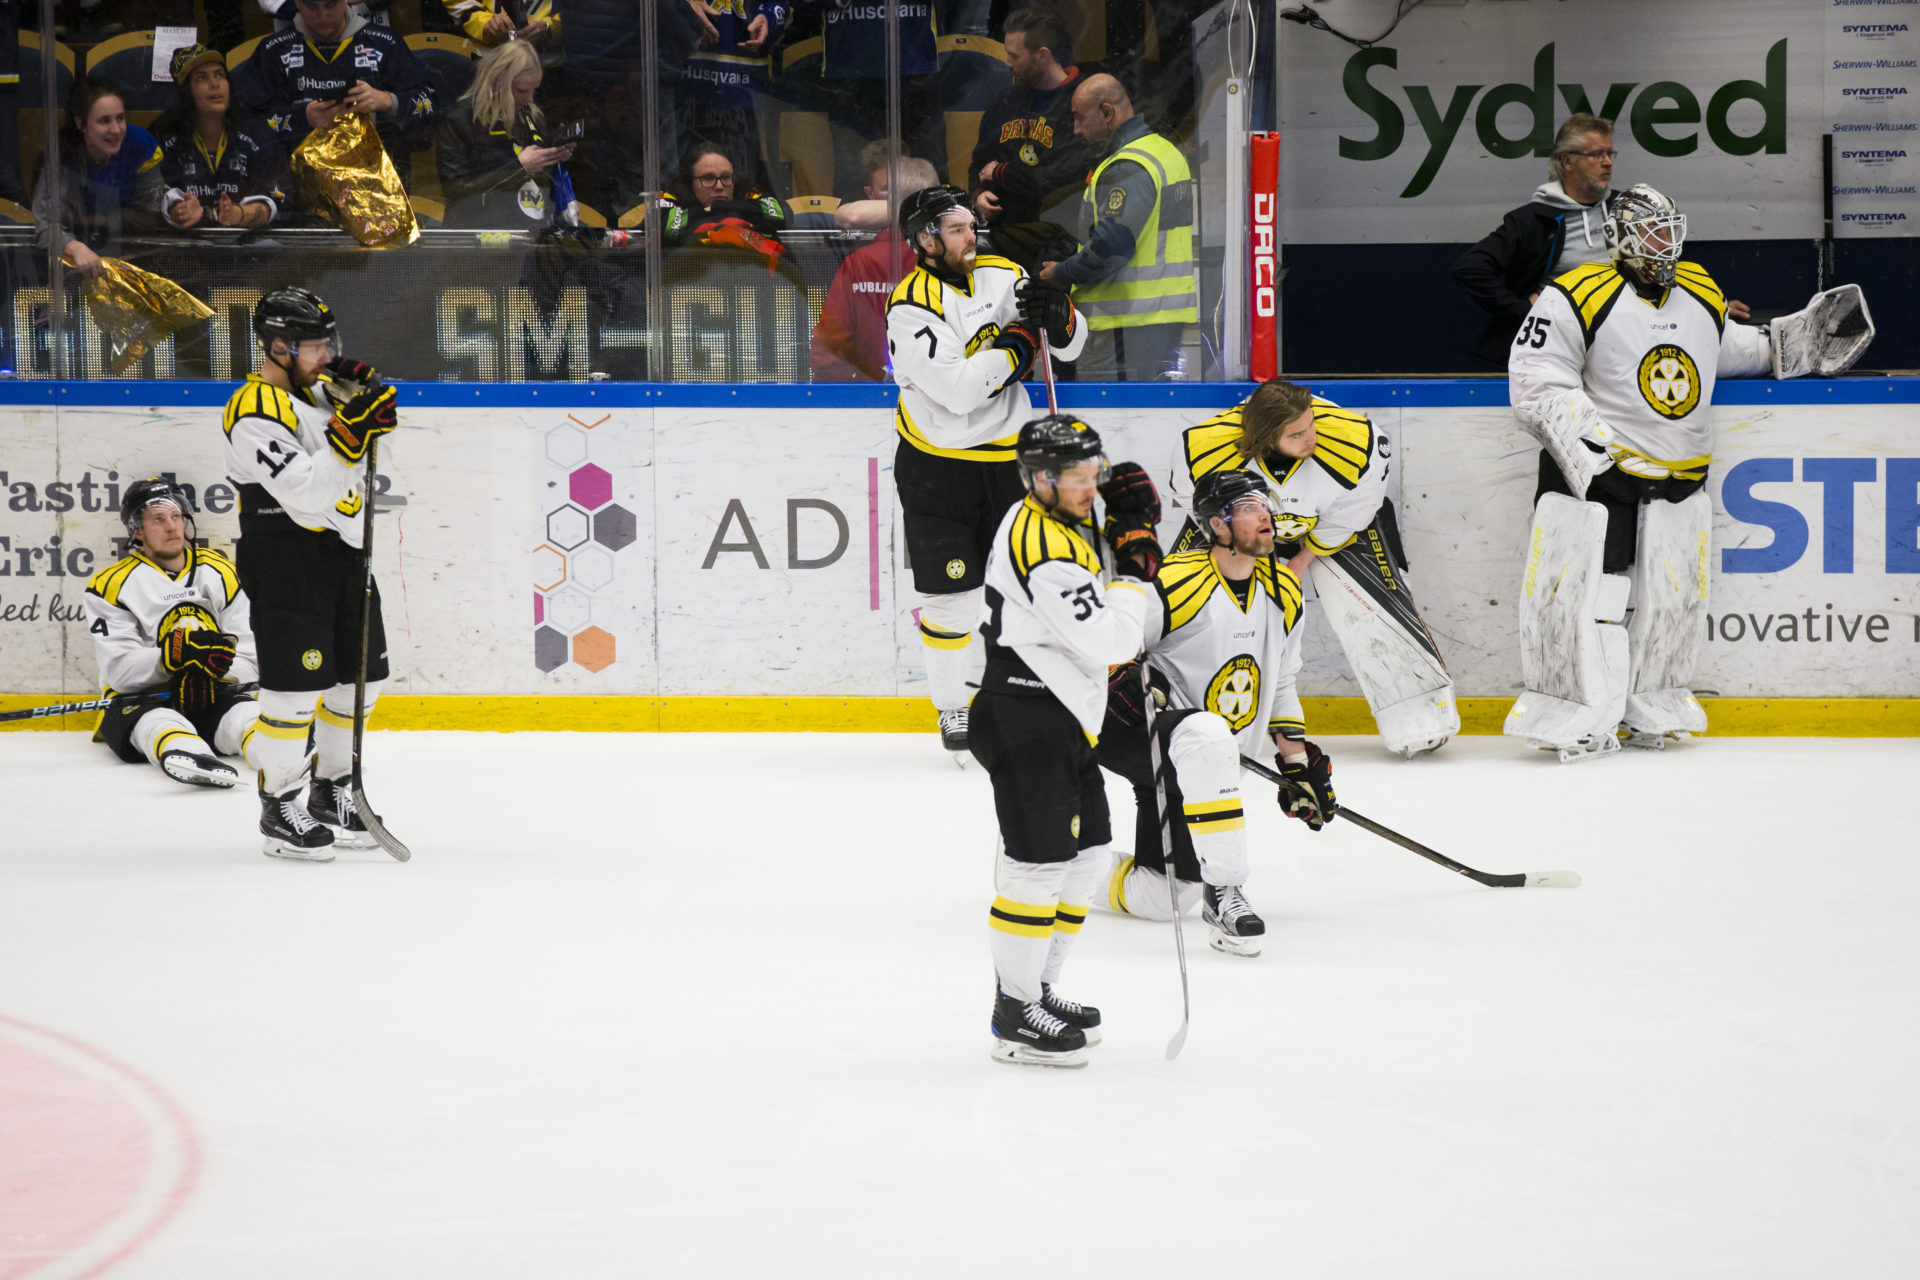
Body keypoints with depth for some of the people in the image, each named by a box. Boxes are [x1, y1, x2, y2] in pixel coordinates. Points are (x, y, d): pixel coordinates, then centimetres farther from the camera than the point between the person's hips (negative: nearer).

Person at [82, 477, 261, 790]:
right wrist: (173, 655, -27)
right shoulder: (112, 585, -1)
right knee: (161, 724, -39)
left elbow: (248, 660, 4)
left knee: (248, 714, -31)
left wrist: (210, 674, -18)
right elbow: (119, 671, -11)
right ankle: (191, 760, -74)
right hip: (140, 702, -4)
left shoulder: (221, 573, 9)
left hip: (213, 697, 4)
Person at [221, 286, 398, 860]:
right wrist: (350, 432, -30)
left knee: (359, 679, 13)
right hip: (285, 559, -9)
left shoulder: (320, 388, 12)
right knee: (296, 684, -11)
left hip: (344, 553, 9)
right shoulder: (255, 412, -16)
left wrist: (359, 390, 1)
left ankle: (331, 792, 28)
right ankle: (279, 810, -2)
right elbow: (307, 492, -24)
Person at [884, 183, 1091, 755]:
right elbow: (957, 390, -26)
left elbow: (1072, 345, 7)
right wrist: (1018, 345, -17)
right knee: (950, 593, -4)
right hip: (936, 465, -5)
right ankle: (952, 708, 11)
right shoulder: (911, 305, -17)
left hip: (1005, 456, 5)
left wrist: (1059, 317, -15)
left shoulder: (1003, 277, 2)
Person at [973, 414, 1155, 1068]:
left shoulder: (1070, 521, 10)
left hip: (1066, 718, 11)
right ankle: (1015, 1015, -5)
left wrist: (1131, 516, 7)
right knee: (1041, 860, -10)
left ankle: (1037, 988, 25)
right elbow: (1109, 641, -24)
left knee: (1087, 851, 16)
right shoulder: (1043, 549, -22)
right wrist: (1132, 577, -8)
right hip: (1024, 719, -11)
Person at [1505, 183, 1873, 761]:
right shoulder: (1577, 298, -11)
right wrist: (1589, 440, -24)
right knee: (1588, 590, -9)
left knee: (1673, 594, 8)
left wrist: (1789, 342, 20)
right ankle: (1577, 716, -3)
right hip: (1595, 473, -6)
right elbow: (1538, 384, -14)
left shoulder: (1701, 293, 10)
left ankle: (1650, 707, 21)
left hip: (1679, 479, 6)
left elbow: (1724, 345, 29)